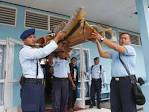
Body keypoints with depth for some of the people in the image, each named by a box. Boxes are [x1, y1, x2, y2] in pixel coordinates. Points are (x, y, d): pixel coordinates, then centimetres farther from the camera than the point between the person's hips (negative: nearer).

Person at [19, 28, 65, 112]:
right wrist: (57, 39, -21)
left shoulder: (35, 51, 17)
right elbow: (43, 52, -25)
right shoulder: (24, 51, -11)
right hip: (30, 85, -9)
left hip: (39, 84, 9)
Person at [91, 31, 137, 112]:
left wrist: (101, 38, -16)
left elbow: (116, 47, -15)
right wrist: (97, 42, -2)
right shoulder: (114, 52, 19)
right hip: (114, 81, 6)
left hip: (127, 81, -5)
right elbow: (102, 54, 9)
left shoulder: (130, 49, -1)